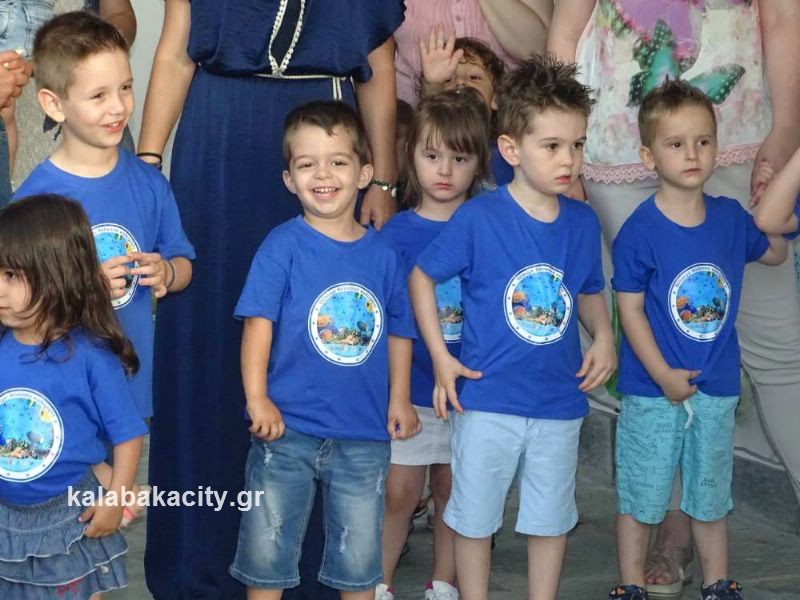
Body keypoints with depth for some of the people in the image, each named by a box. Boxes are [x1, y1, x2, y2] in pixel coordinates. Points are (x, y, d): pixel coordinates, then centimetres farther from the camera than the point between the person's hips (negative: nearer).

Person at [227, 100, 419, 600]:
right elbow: (259, 320, -11)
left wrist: (399, 400, 8)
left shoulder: (382, 253, 3)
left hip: (364, 434, 3)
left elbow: (399, 332, 12)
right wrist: (257, 398, -18)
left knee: (359, 556, 13)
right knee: (266, 550, 8)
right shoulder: (284, 245, -6)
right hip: (288, 429, -2)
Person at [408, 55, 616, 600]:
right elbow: (422, 276, -3)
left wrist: (603, 337, -7)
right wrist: (441, 357, -7)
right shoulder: (478, 218, -14)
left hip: (560, 399, 4)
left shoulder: (583, 222, -1)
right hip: (488, 399, -3)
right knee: (475, 515, 11)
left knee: (551, 518, 16)